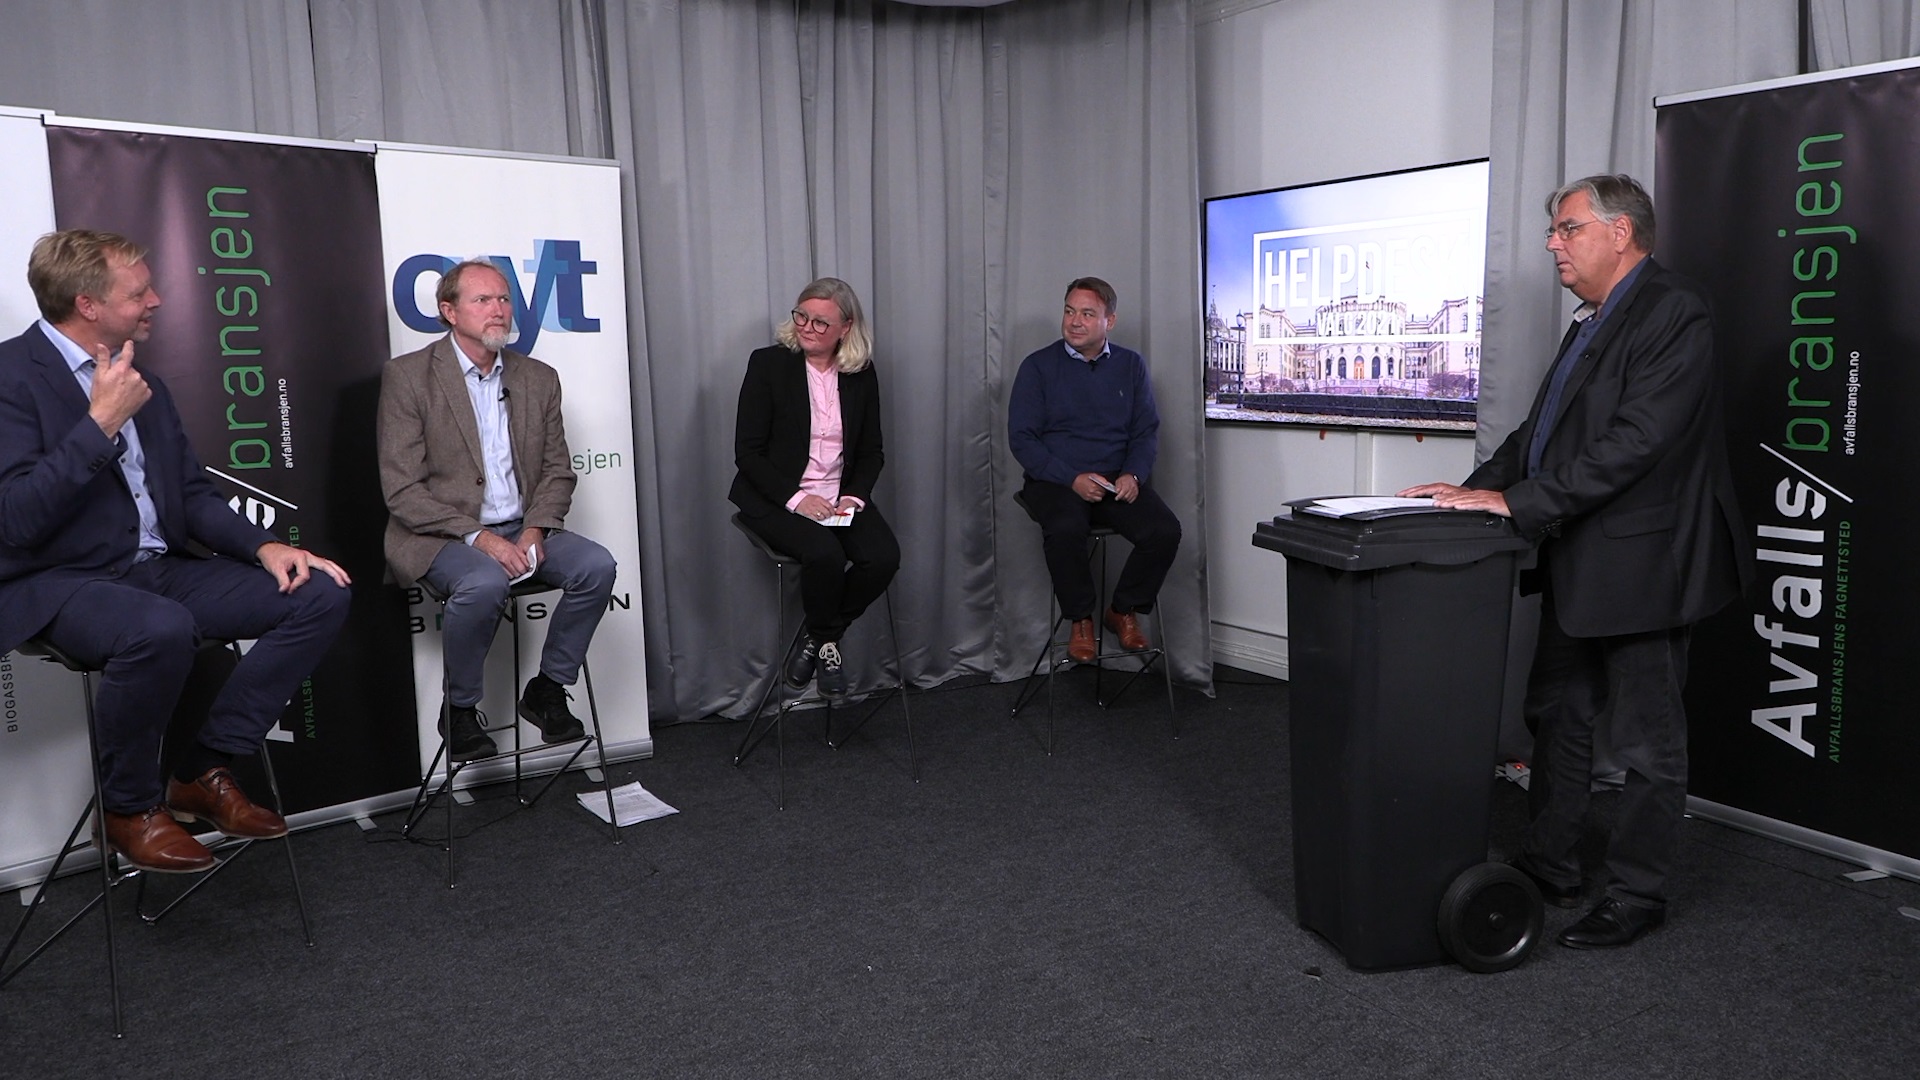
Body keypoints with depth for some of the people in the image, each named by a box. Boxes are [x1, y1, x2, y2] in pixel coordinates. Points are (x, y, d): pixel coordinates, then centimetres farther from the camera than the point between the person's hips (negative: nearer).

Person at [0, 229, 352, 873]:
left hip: (161, 569, 7)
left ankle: (202, 772, -3)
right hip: (58, 584, -7)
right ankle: (127, 811, -11)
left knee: (322, 594, -10)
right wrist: (102, 422, -21)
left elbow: (194, 495, 16)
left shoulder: (142, 384, 14)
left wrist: (265, 546, -2)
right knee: (161, 628, -40)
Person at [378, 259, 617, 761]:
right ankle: (460, 709, -9)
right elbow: (402, 490, -10)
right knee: (485, 583, -35)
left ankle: (547, 691, -2)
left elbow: (558, 469, 12)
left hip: (522, 530, 5)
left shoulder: (538, 378, 10)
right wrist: (478, 537, -20)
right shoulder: (407, 376, -4)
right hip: (442, 534, -5)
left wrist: (535, 530, -8)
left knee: (596, 566, -21)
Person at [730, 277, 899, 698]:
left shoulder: (862, 375, 6)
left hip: (839, 495, 4)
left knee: (884, 556, -22)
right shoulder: (768, 364, -4)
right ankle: (827, 641, -1)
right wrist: (796, 498, -19)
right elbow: (747, 451, -7)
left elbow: (871, 452, 11)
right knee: (825, 553, -32)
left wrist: (855, 495, -9)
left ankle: (815, 638, 0)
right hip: (777, 497, -4)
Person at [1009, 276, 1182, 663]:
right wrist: (1072, 479, -16)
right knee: (1065, 530, -35)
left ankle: (1124, 610, 2)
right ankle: (1081, 620, -10)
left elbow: (1147, 431, 11)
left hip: (1118, 481, 3)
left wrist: (1133, 475, -11)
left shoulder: (1131, 365, 12)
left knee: (1165, 531, -23)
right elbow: (1022, 438, -3)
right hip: (1055, 481, -3)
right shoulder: (1038, 367, 3)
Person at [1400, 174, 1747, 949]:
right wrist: (1478, 488, -1)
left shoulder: (1672, 313, -15)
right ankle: (1549, 868, 32)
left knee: (1647, 741, 5)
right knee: (1556, 718, 18)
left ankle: (1636, 897, 19)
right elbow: (1543, 429, 13)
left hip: (1640, 565, -10)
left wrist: (1518, 501, -25)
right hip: (1578, 565, 10)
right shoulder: (1595, 320, 14)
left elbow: (1634, 442, -25)